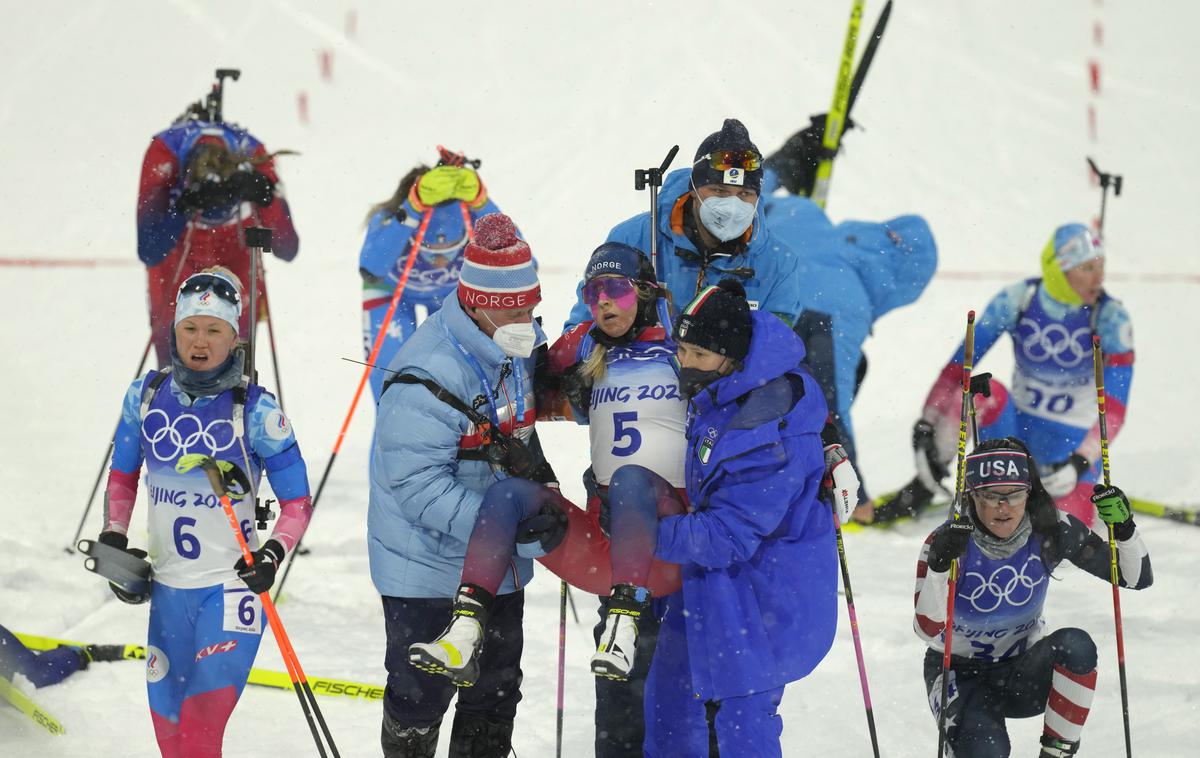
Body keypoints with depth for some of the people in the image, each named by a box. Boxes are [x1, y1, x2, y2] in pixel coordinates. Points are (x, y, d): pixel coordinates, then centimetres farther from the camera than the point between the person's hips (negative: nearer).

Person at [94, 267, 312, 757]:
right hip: (167, 586, 4)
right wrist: (114, 540, 4)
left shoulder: (254, 411, -10)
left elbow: (297, 501, -4)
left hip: (232, 586, -4)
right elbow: (122, 476, 16)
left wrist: (273, 554, -19)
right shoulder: (146, 396, 1)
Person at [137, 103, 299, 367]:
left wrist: (266, 199, -47)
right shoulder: (164, 155, -35)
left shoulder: (252, 156, -32)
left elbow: (287, 249, -32)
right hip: (176, 246, -1)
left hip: (235, 248, 1)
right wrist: (185, 208, -52)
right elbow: (149, 253, -38)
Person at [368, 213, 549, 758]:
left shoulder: (518, 348, -2)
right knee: (421, 692, 4)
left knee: (497, 691, 19)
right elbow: (420, 487, -30)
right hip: (429, 567, -8)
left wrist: (536, 469, 3)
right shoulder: (429, 377, -29)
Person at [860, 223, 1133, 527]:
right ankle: (923, 489, -14)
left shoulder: (1111, 317, -17)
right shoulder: (1017, 300, -13)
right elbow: (958, 366, -12)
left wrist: (1079, 464, -37)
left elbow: (1114, 407, -24)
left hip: (1072, 438, -1)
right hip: (1017, 423, 1)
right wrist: (926, 425, -20)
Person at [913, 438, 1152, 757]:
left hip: (1024, 674, 2)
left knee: (1076, 645, -30)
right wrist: (939, 568, -46)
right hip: (960, 675, -2)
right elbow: (928, 632, -31)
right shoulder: (949, 542, -21)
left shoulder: (1050, 530, -15)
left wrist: (1123, 527, -30)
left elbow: (1138, 578, -11)